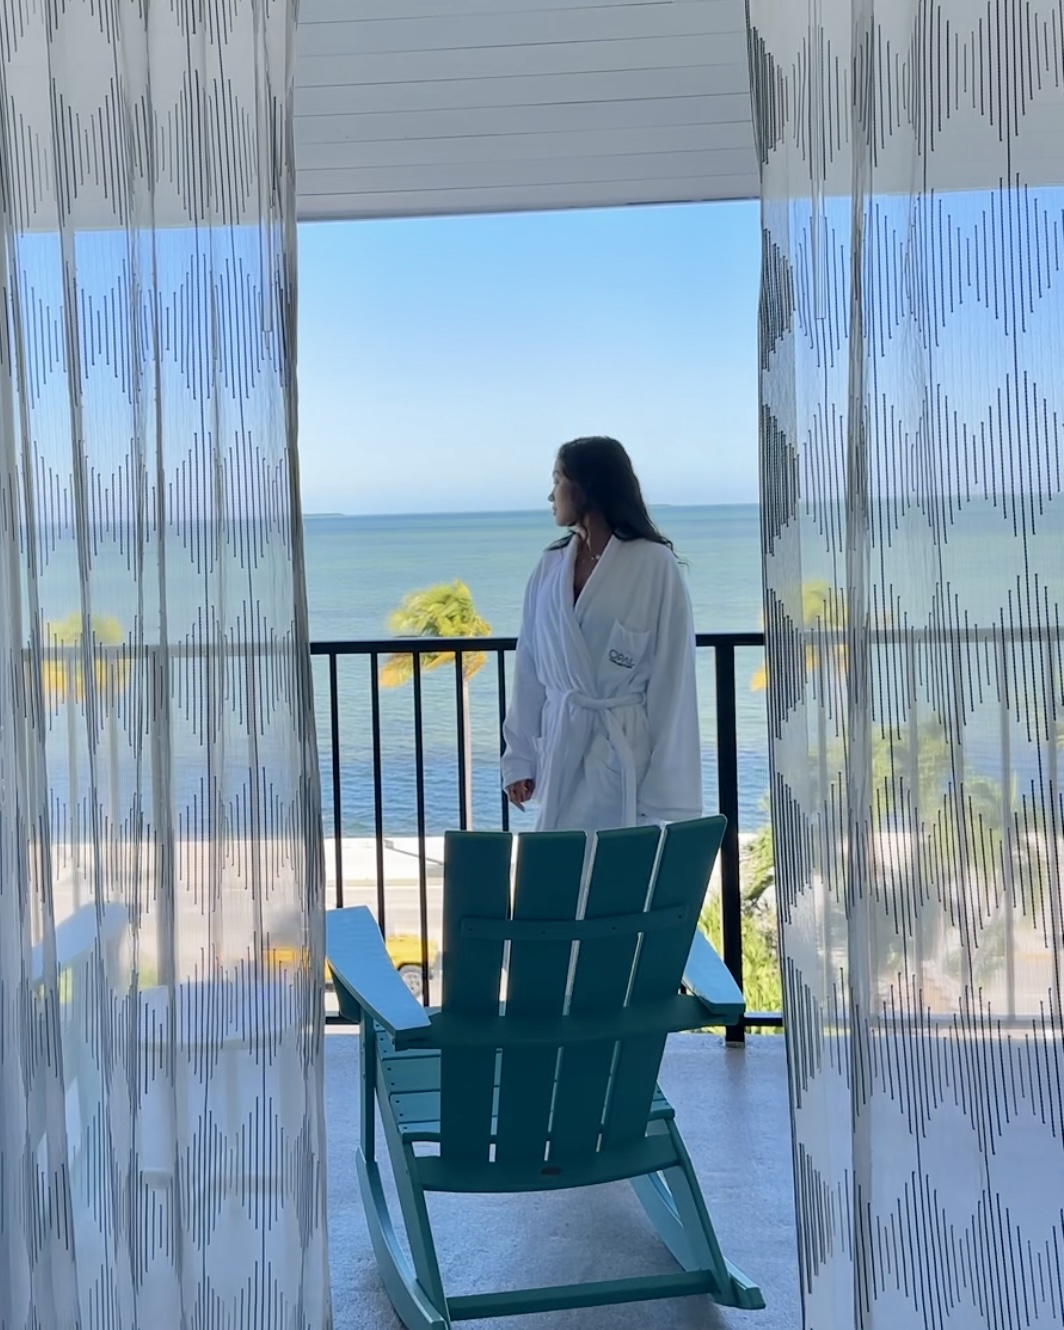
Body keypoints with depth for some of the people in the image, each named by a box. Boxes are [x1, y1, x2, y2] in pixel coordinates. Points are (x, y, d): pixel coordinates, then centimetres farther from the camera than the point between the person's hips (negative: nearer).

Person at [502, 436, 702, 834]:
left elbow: (672, 678, -8)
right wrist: (520, 757, 8)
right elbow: (530, 668, 11)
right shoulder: (550, 567, 8)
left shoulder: (654, 566, -8)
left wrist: (664, 788, -9)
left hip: (626, 752, -5)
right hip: (561, 749, 5)